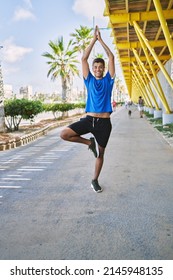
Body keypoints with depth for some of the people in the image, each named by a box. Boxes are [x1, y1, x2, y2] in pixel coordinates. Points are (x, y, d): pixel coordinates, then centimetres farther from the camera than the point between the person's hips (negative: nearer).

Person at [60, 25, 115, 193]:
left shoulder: (108, 80, 8)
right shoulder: (89, 80, 9)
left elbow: (111, 57, 4)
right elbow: (84, 58, 5)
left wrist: (101, 39, 7)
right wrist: (93, 39, 5)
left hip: (104, 122, -1)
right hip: (88, 119, 1)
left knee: (100, 153, 7)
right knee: (64, 134, -16)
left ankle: (95, 180, 26)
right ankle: (89, 142, 5)